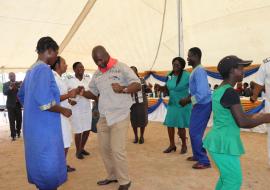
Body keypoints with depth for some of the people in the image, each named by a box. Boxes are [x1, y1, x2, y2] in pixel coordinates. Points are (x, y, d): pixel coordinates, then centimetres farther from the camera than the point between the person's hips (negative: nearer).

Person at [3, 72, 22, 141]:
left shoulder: (19, 83, 7)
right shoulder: (6, 84, 4)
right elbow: (5, 93, -12)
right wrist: (10, 87, -27)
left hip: (18, 104, 2)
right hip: (11, 105, -2)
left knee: (19, 120, 7)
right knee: (12, 121, -1)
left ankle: (18, 132, 28)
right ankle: (13, 135, 5)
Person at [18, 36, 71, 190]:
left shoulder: (31, 71, 14)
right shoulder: (44, 69, -16)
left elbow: (21, 95, 24)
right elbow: (44, 101, -25)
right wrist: (63, 110, -12)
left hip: (33, 126, 10)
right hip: (45, 127, -10)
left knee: (39, 162, 19)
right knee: (50, 165, 1)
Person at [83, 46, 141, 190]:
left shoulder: (121, 68, -6)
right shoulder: (97, 74, 13)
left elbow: (138, 85, -11)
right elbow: (93, 93, 20)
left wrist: (123, 89, -29)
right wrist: (83, 93, -1)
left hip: (120, 116, -7)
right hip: (103, 117, 7)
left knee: (117, 150, -7)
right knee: (104, 148, 12)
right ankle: (112, 176, 31)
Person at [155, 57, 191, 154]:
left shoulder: (186, 75, -16)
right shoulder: (169, 75, 3)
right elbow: (167, 89, 13)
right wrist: (160, 87, -5)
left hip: (183, 105, -6)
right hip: (172, 104, 6)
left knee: (181, 126, 2)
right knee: (169, 124, 7)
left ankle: (184, 145, 25)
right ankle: (172, 145, 25)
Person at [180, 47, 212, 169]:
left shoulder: (199, 71, -21)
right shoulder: (195, 71, 11)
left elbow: (202, 93, -28)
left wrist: (187, 101, -18)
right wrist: (187, 99, 3)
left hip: (203, 105, -10)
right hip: (199, 105, 10)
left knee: (195, 133, -5)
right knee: (194, 131, 18)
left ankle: (204, 161, 7)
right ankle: (197, 155, 33)